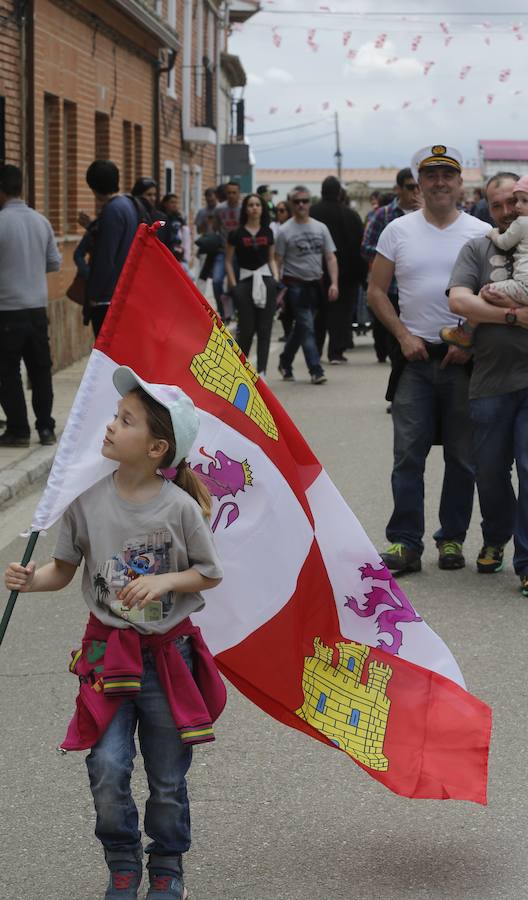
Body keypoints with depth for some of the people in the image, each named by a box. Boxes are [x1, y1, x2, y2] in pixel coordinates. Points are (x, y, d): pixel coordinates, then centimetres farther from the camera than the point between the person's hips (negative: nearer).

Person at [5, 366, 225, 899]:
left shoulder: (179, 508, -13)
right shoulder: (88, 500, -7)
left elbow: (210, 573, -2)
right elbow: (64, 570, 2)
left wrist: (163, 581, -18)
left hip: (168, 655, -1)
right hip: (109, 651, 1)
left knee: (167, 780, 10)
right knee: (107, 767, -10)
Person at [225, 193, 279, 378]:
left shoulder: (267, 232, 9)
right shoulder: (236, 234, 1)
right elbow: (228, 261, 5)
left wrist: (276, 278, 3)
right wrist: (233, 285, -3)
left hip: (266, 279, 2)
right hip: (245, 280, -2)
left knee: (264, 329, -3)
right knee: (247, 329, -2)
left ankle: (261, 371, -1)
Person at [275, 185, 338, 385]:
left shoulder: (320, 228, 9)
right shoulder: (285, 231, -3)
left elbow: (330, 257, 7)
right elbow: (278, 262, -3)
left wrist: (334, 283, -5)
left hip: (315, 284, 5)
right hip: (295, 284, -5)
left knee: (300, 327, 13)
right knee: (306, 326, -10)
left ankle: (285, 363, 30)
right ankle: (316, 370, -10)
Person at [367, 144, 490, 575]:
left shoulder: (481, 233, 3)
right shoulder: (399, 231, 6)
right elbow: (376, 290, 8)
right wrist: (403, 335, -3)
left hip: (464, 360, 0)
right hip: (416, 357, 0)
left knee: (463, 456, 5)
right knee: (408, 454, -2)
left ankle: (452, 539, 17)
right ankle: (405, 542, 2)